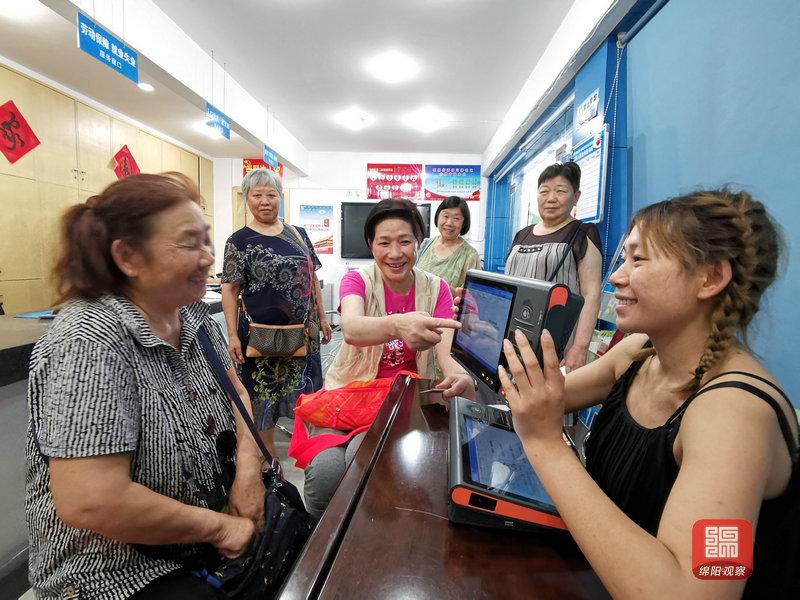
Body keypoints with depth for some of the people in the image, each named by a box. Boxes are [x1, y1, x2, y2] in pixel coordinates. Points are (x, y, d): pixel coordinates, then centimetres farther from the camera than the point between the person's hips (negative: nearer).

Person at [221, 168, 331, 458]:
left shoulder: (298, 234, 7)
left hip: (302, 331, 4)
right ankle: (268, 455, 28)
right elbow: (229, 289, -6)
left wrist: (322, 319, 9)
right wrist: (233, 335, -12)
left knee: (303, 390, 14)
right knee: (265, 392, 9)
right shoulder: (239, 241, -3)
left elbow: (311, 278, 11)